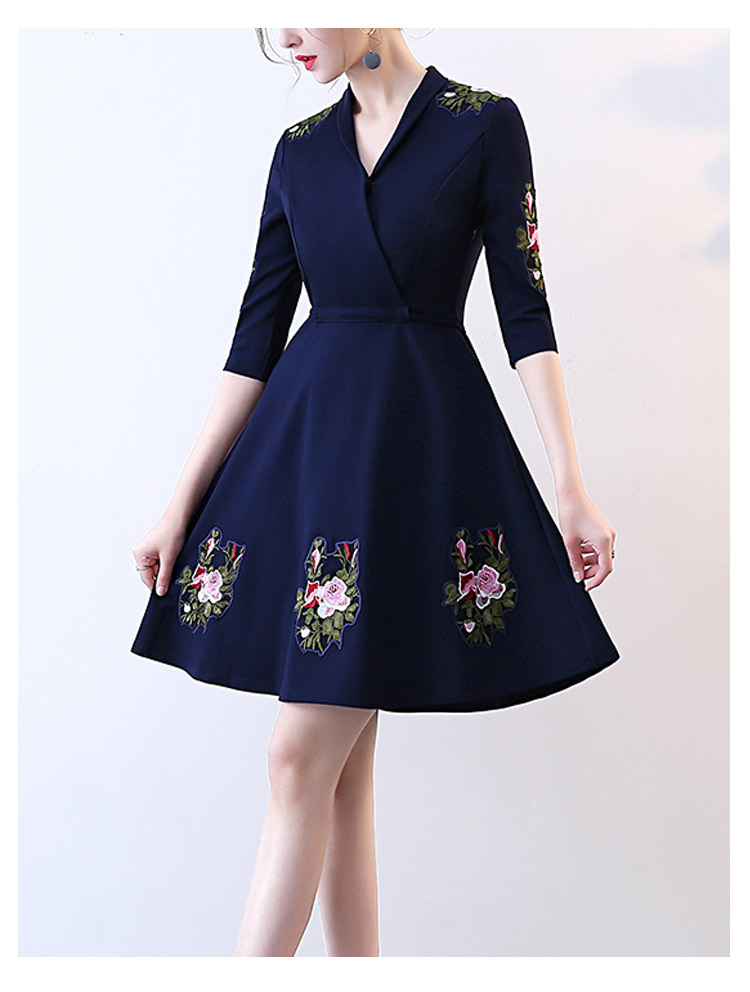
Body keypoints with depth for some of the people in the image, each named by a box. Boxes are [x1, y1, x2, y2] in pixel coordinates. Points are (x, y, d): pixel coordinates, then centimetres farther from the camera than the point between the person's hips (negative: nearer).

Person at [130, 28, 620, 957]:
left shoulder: (485, 123, 1)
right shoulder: (301, 148, 12)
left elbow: (523, 309, -2)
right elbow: (258, 333, 9)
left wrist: (571, 487, -8)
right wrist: (183, 503, 5)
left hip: (417, 437, -5)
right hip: (306, 435, 5)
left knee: (302, 758, -6)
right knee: (342, 768, 7)